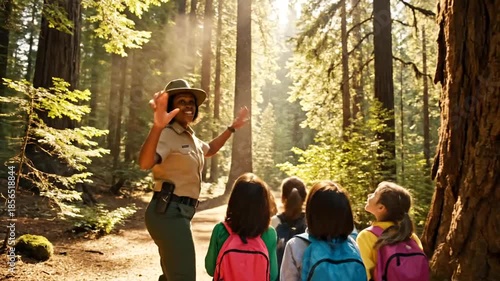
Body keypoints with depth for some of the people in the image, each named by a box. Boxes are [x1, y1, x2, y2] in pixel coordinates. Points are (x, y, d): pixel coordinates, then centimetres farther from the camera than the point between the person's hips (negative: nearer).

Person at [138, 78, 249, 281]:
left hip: (178, 213, 10)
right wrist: (157, 126, -52)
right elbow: (145, 163, -36)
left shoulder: (190, 137, 13)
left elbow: (209, 150, 34)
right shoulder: (167, 135, -16)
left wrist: (232, 128, 33)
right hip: (169, 213, -10)